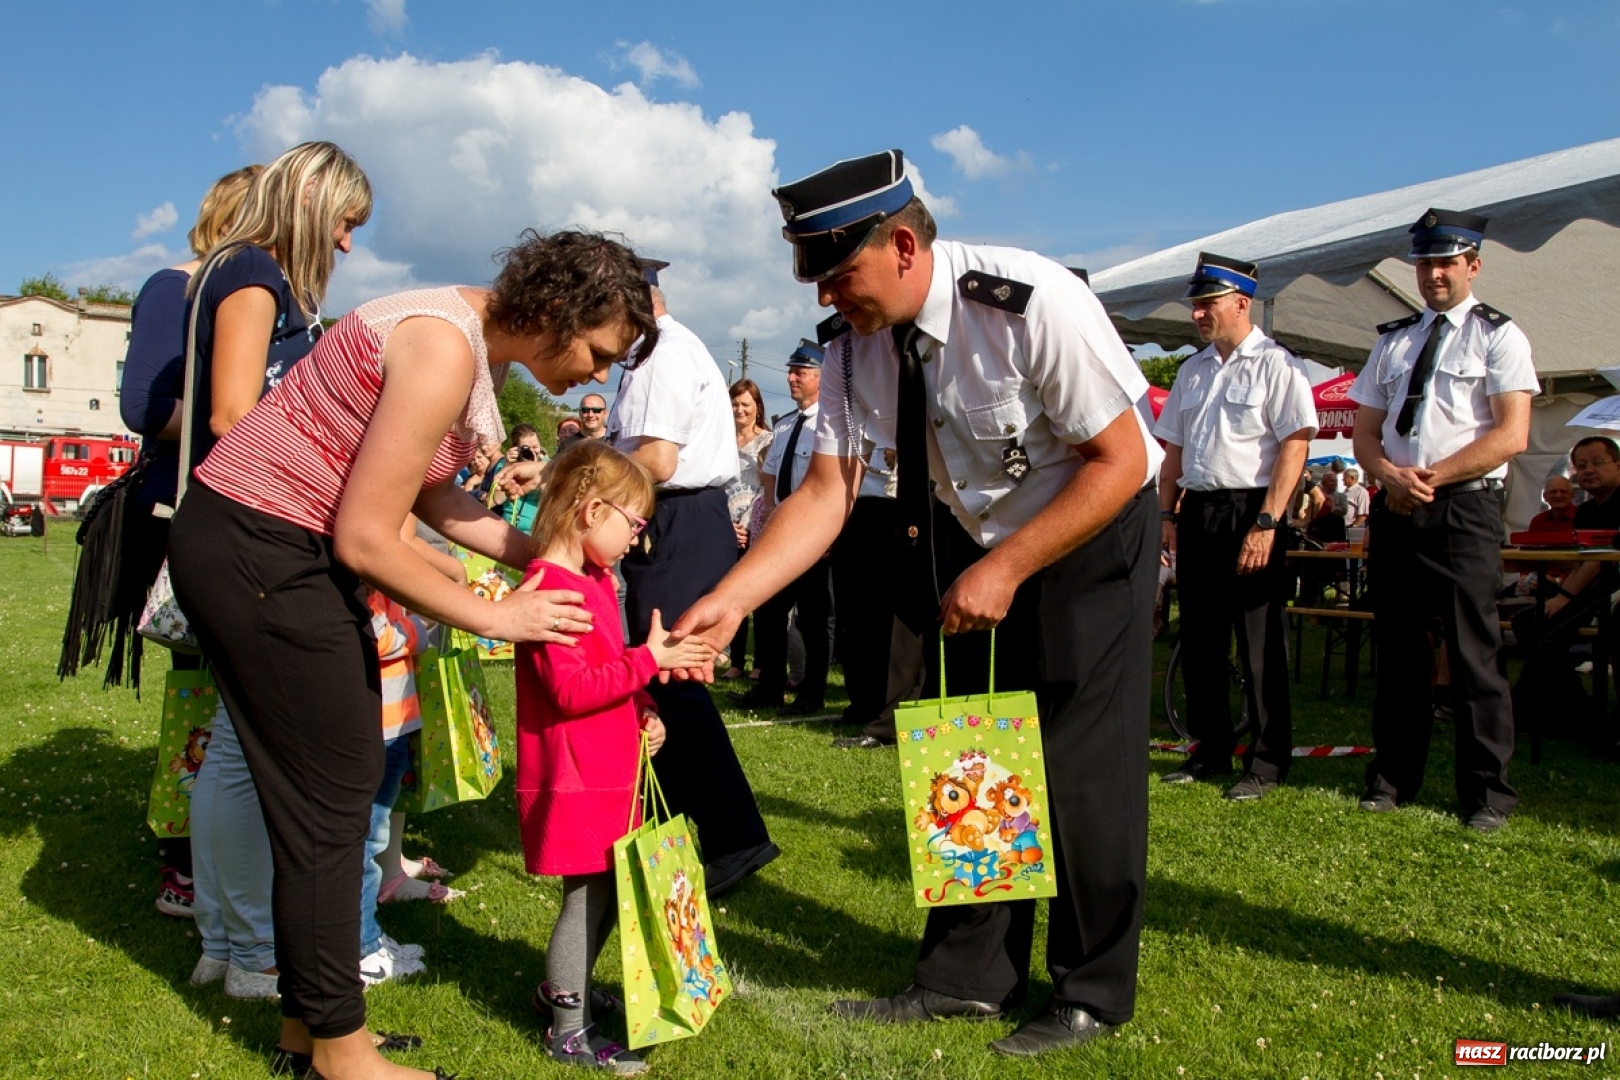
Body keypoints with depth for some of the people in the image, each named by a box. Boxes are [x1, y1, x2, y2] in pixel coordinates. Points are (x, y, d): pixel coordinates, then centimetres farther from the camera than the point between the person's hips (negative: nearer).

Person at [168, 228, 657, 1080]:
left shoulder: (476, 337, 6)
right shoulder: (445, 349, -24)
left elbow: (425, 495, 10)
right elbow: (366, 538, -23)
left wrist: (542, 556, 6)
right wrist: (497, 618, -14)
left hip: (291, 547, 10)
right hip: (254, 553, -10)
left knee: (342, 781, 13)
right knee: (330, 794, -2)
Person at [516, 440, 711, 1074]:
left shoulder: (598, 580, 12)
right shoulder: (549, 586, -20)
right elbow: (570, 690, -26)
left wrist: (644, 711, 6)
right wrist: (649, 658, -24)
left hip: (610, 769, 10)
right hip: (573, 778, -10)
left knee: (609, 886, 17)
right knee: (589, 894, -1)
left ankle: (562, 989, 37)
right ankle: (568, 1031, 14)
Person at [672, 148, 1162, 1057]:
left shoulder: (1033, 304, -29)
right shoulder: (859, 346, -12)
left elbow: (1122, 462, -24)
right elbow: (826, 494, -11)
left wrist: (1006, 571, -28)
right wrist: (728, 603, -22)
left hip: (1093, 535, -6)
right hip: (976, 540, 6)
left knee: (1082, 762, -4)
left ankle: (1094, 991, 16)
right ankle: (968, 974, 23)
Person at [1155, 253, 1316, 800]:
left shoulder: (1275, 364, -6)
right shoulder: (1192, 370, 15)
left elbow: (1294, 446, -13)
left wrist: (1266, 523, -18)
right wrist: (1167, 514, 9)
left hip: (1250, 512, -7)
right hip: (1197, 513, 7)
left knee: (1259, 644, -1)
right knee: (1199, 638, 11)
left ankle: (1268, 762, 10)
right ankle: (1210, 751, 23)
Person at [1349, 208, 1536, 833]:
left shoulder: (1498, 336, 3)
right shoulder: (1392, 341, 18)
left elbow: (1511, 435, -8)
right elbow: (1364, 432, 14)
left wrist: (1431, 477, -13)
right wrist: (1392, 476, -7)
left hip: (1464, 509, -4)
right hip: (1394, 510, 5)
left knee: (1473, 656, -3)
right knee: (1397, 651, 9)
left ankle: (1487, 794, 8)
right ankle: (1393, 779, 19)